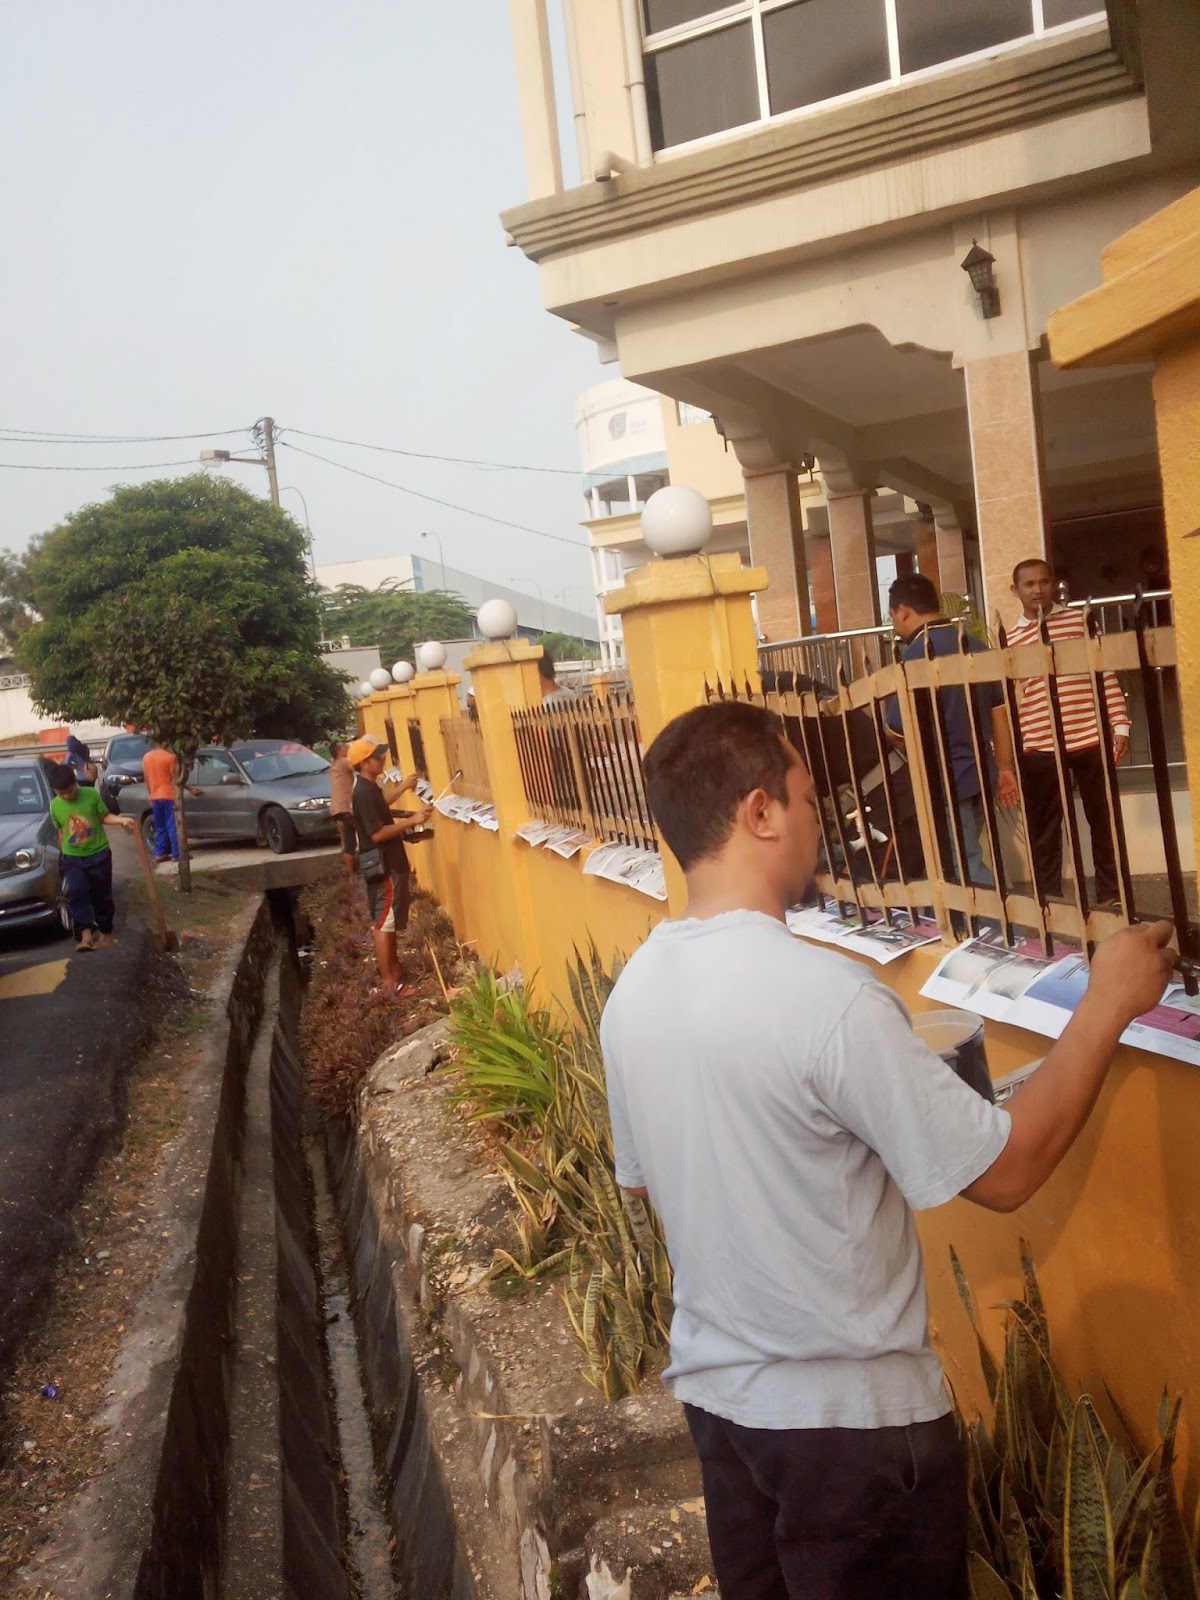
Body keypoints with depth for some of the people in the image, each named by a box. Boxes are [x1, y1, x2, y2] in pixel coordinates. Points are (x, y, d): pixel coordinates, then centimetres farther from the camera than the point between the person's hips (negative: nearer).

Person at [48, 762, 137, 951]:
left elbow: (105, 816, -1)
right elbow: (61, 831, 9)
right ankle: (85, 933, -20)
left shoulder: (91, 794, -10)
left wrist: (122, 820, -17)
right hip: (72, 858, 1)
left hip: (99, 854, -1)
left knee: (102, 895, 6)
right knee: (76, 891, -21)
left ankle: (106, 933, 21)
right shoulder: (55, 806, -3)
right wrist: (64, 851, 11)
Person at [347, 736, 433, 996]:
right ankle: (388, 982, 0)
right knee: (383, 924, -5)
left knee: (388, 921, 18)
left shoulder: (370, 788, 10)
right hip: (382, 867, -10)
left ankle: (394, 968, 29)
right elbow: (378, 833, -25)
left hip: (388, 864, 10)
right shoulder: (364, 793, -21)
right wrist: (412, 821, -24)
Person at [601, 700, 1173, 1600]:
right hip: (853, 1415, -6)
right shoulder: (824, 994, -28)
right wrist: (1108, 1004, -10)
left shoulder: (635, 988, -4)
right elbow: (1005, 1173, -20)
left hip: (714, 1389, 7)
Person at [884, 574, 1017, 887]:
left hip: (946, 779, -8)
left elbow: (898, 729, -16)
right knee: (961, 859, 18)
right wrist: (1004, 767, 16)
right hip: (980, 771, 8)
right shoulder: (975, 646, 7)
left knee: (968, 869, -1)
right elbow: (998, 710, 10)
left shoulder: (916, 654, -16)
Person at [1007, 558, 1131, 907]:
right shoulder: (1008, 639, 6)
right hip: (1039, 747, 0)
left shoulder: (1079, 620, 6)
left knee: (1105, 820, 10)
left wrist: (1120, 724, 0)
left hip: (1091, 739, 1)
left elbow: (1106, 674, 6)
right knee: (1044, 828, 6)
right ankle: (1049, 898, 19)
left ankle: (1110, 894, 24)